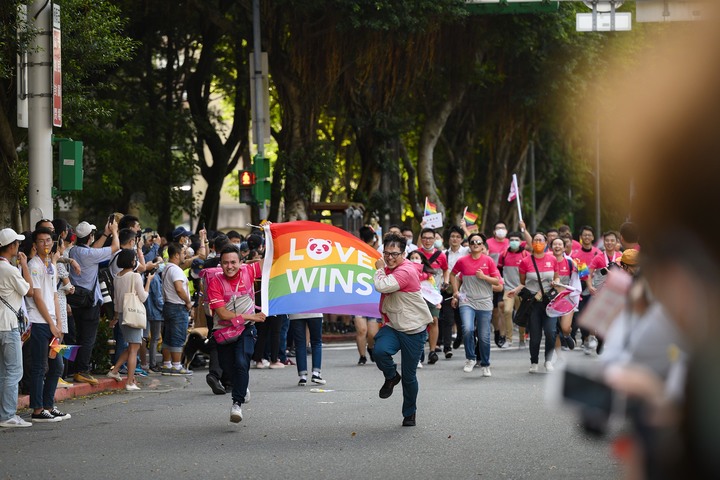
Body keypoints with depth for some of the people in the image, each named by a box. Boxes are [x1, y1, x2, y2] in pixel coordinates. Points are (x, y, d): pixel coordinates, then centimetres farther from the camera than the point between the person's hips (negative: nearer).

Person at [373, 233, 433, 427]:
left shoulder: (406, 271, -20)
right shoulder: (389, 268, 8)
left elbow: (382, 286, -30)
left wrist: (379, 270, -13)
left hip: (413, 330, -6)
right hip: (392, 326, 6)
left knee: (409, 376, 3)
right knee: (380, 350, -27)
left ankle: (409, 414, 24)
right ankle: (391, 377, 4)